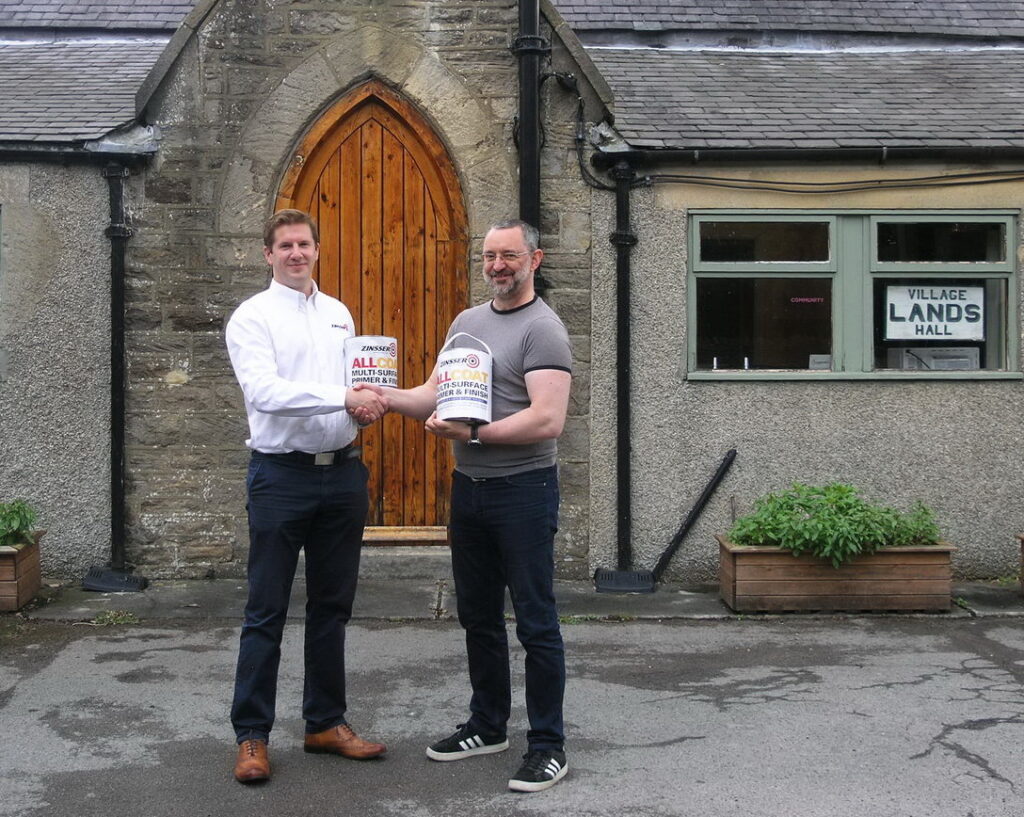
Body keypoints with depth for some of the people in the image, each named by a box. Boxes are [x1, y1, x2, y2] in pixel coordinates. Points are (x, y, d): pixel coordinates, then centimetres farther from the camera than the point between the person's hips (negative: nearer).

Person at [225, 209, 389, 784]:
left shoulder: (339, 315, 13)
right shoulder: (253, 317, -5)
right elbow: (263, 390, -19)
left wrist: (368, 408, -4)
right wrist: (343, 397, -26)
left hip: (342, 472, 6)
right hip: (282, 474, -5)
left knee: (333, 606, 13)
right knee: (267, 611, 1)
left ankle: (327, 722, 25)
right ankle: (252, 736, 11)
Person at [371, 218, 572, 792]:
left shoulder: (543, 329, -11)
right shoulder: (467, 321, 13)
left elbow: (547, 421, -21)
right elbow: (433, 396, 12)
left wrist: (473, 432, -24)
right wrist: (388, 396, -7)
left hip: (523, 489, -8)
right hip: (468, 488, 8)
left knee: (535, 623, -1)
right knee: (479, 616, 17)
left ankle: (548, 747, 10)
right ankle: (488, 727, 32)